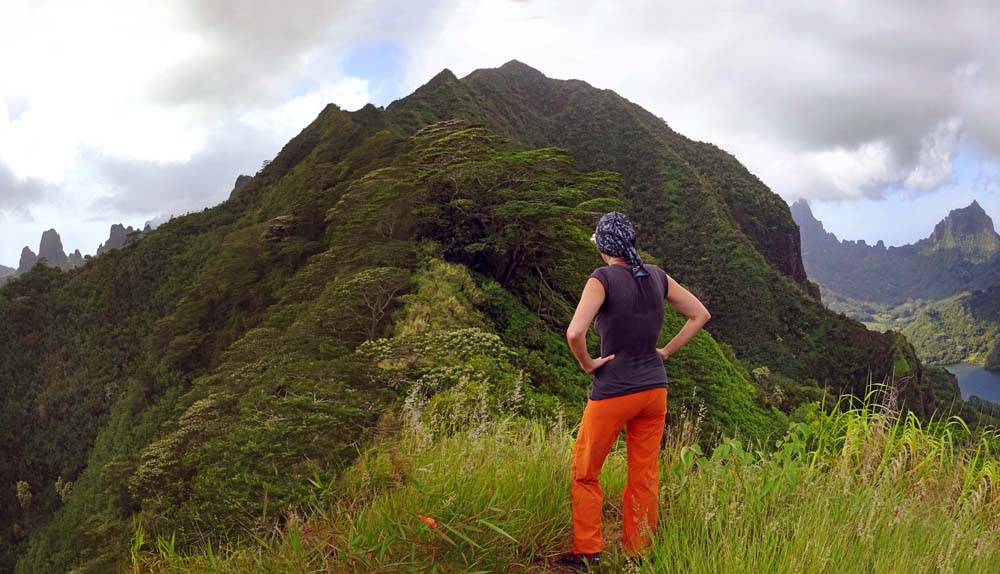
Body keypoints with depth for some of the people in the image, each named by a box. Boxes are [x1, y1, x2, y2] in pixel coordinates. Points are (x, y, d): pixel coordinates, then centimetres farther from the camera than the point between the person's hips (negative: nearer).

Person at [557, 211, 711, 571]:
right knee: (645, 477, 14)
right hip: (655, 389, 6)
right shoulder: (656, 276, 2)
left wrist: (587, 364, -10)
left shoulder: (602, 279, -15)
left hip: (613, 392, -5)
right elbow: (700, 315, 10)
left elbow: (575, 333, -28)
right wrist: (666, 352, 9)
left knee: (585, 475, 12)